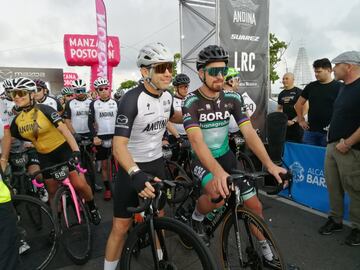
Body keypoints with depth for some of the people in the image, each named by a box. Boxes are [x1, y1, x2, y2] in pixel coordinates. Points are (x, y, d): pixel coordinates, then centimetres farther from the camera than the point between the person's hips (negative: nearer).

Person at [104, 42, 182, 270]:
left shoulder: (167, 96, -4)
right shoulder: (131, 99, -24)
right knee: (121, 226, 1)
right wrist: (136, 174, -47)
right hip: (132, 168, -5)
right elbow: (119, 146, -31)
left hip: (157, 163, 6)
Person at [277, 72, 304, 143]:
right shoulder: (281, 94, 13)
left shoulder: (299, 92, -5)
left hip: (296, 125, -5)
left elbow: (304, 109, -10)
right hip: (285, 125, 6)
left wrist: (294, 120, -16)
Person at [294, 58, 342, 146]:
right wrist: (301, 120, 11)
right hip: (310, 130, 4)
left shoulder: (339, 87, -3)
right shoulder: (311, 86, 9)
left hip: (328, 132, -3)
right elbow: (299, 103, 17)